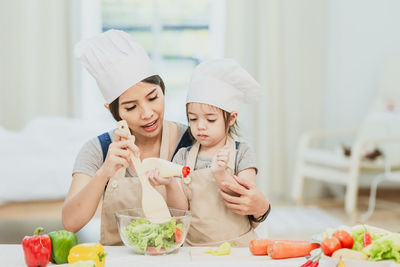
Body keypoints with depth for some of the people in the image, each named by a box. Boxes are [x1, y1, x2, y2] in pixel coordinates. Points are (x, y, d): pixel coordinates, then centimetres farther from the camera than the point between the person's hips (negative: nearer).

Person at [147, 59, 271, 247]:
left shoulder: (242, 153, 3)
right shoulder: (183, 157, 9)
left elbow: (246, 203, -7)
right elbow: (181, 209, 3)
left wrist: (221, 175, -21)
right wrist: (170, 183, -14)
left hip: (237, 245, -2)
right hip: (193, 248, 2)